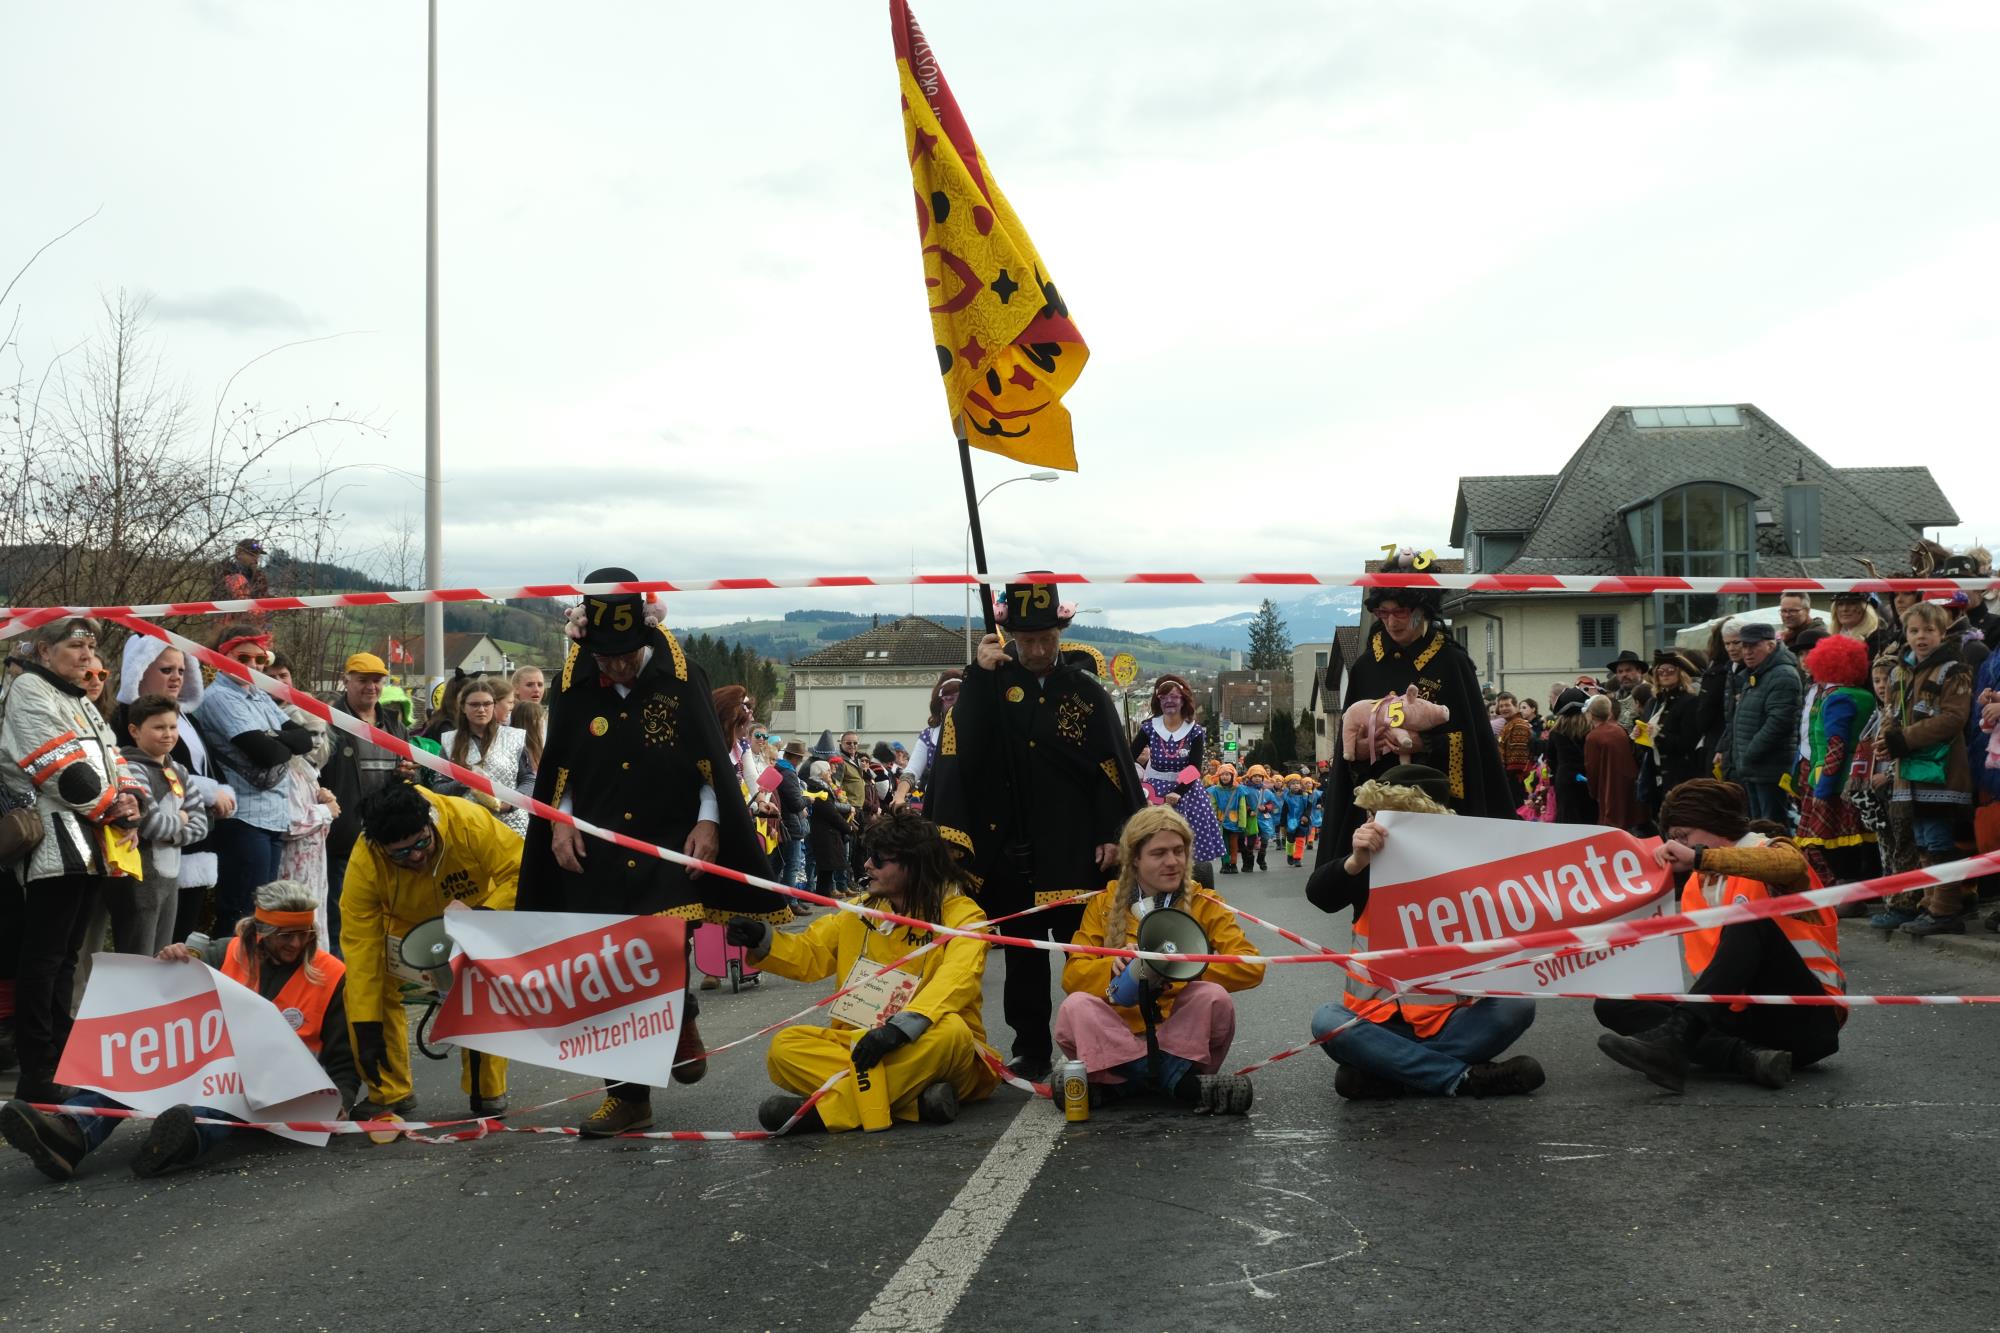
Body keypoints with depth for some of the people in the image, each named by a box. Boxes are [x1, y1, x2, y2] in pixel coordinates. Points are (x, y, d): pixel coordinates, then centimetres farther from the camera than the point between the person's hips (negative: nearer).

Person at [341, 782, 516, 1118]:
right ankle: (390, 1094, 3)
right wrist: (367, 1030, -30)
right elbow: (360, 948, -31)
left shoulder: (470, 822, -40)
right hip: (404, 923, 1)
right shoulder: (364, 863, -34)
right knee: (369, 989, -15)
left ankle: (488, 1094, 2)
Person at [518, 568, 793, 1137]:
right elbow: (559, 771, 13)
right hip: (596, 854, 3)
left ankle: (681, 1021, 18)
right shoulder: (574, 690, 3)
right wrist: (560, 822, 0)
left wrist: (707, 823, -8)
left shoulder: (683, 679, -3)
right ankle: (627, 1095, 17)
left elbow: (712, 764, 2)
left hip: (669, 848, -3)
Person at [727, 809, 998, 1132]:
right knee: (785, 1048, -19)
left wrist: (901, 1027, -39)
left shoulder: (959, 914, -7)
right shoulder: (863, 909, 11)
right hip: (862, 1044, 5)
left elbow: (957, 978, -24)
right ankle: (914, 1100, -30)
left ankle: (826, 1108, -33)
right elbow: (808, 955, 16)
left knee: (949, 1031, -38)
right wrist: (762, 940, -4)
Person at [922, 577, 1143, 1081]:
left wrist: (1112, 835, -8)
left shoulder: (1086, 689, 0)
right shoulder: (993, 685, 3)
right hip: (1013, 849, 2)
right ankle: (1031, 1050, 18)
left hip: (1075, 850, -1)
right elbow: (961, 747, -13)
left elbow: (1115, 767, -2)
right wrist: (978, 675, -18)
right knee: (1024, 954, 10)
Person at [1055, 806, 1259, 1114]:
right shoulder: (1104, 904, 9)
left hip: (1182, 1038, 0)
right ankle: (1179, 1081, -31)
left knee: (1214, 997, -29)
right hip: (1117, 1038, 0)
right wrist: (1116, 968, -22)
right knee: (1075, 1007, -28)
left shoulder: (1204, 904, 7)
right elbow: (1073, 974, -1)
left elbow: (1251, 966, -7)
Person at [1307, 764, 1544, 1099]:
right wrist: (1355, 861, -39)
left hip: (1445, 1021, 1)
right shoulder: (1370, 871, 1)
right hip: (1377, 1020, -1)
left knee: (1517, 1007, -24)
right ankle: (1463, 1078, -29)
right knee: (1327, 1021, -30)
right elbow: (1318, 894, -20)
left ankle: (1384, 1071, -26)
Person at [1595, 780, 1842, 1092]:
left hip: (1809, 1017, -6)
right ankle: (1748, 1057, -30)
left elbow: (1793, 866, -26)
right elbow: (1706, 967, 14)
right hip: (1748, 1019, 6)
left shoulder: (1769, 849, 0)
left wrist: (1698, 857, -33)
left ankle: (1673, 1039, -46)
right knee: (1614, 1006, -9)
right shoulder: (1696, 887, 17)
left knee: (1749, 919, -30)